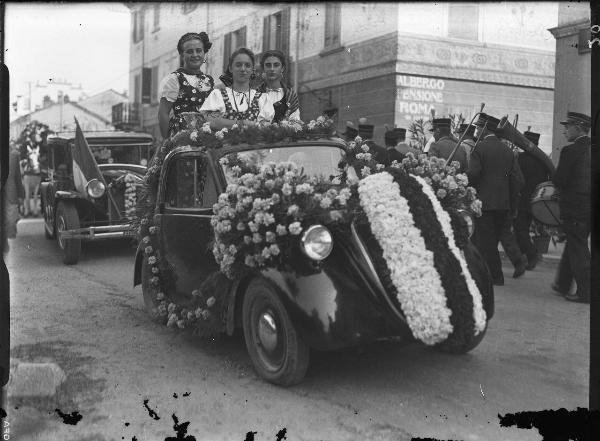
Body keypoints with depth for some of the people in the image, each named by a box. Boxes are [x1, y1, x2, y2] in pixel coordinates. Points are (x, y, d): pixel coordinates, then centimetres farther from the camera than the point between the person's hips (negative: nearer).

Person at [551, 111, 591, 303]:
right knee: (573, 246, 18)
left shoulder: (570, 151, -16)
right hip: (588, 207, 7)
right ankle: (563, 284, 30)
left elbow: (559, 181, -16)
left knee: (578, 250, 1)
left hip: (574, 208, -7)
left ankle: (585, 292, 6)